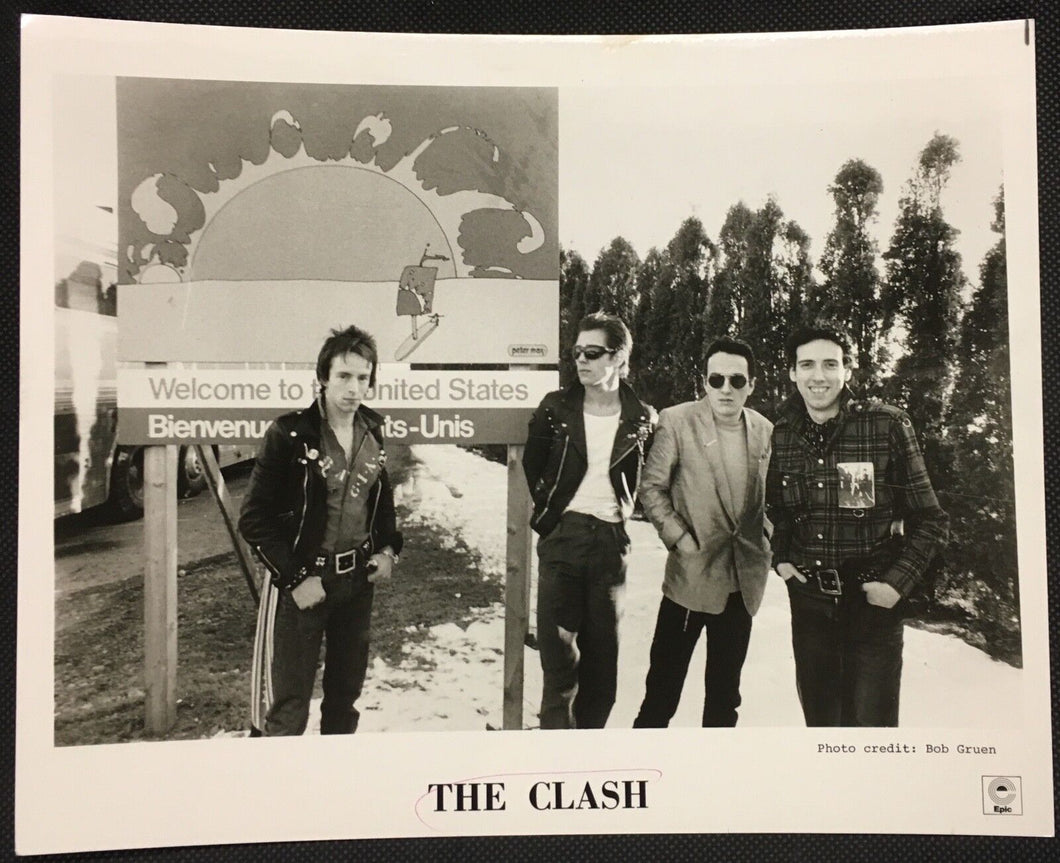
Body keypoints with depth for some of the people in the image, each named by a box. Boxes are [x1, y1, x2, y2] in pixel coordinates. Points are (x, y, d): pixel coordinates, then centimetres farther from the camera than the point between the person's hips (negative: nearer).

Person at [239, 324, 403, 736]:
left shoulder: (373, 432, 2)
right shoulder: (290, 434, -15)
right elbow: (254, 519, -14)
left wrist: (388, 548, 4)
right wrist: (294, 578, -17)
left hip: (358, 579, 6)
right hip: (303, 582, -6)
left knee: (346, 691, 18)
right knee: (288, 706, -2)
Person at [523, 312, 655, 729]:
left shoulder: (641, 419, 1)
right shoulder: (555, 408, 1)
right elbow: (532, 467, 13)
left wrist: (623, 512, 7)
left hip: (611, 542, 1)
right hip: (561, 537, -1)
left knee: (602, 657, 7)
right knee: (559, 653, -8)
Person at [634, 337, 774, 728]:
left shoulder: (764, 430, 4)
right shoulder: (676, 421, -8)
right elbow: (651, 488, -4)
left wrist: (768, 542, 4)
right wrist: (680, 540, -11)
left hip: (743, 579, 4)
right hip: (691, 573, -4)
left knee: (725, 689, 16)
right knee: (665, 683, 2)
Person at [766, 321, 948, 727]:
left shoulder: (887, 426, -9)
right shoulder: (782, 434, 2)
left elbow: (930, 521, -4)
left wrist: (898, 581, -14)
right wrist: (781, 558, 4)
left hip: (872, 600, -4)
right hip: (808, 598, 4)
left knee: (870, 723, -2)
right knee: (819, 718, 16)